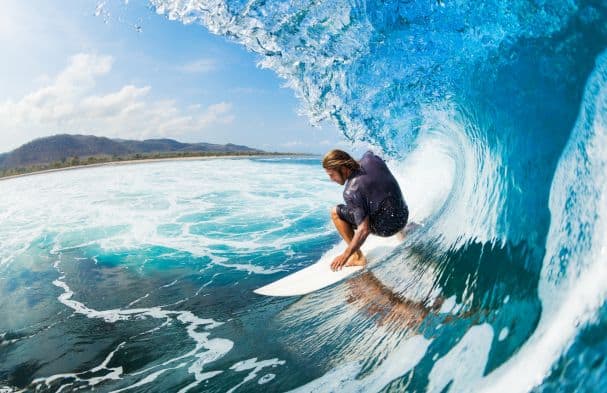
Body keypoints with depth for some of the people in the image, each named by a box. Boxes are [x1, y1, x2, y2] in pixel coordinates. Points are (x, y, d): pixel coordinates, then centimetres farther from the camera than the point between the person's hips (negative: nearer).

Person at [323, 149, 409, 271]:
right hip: (404, 216, 8)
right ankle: (402, 230, 41)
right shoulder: (370, 159, -6)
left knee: (336, 212, -4)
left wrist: (345, 255, -18)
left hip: (386, 227, -8)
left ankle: (358, 257, 1)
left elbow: (364, 230, -25)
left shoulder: (351, 191, -24)